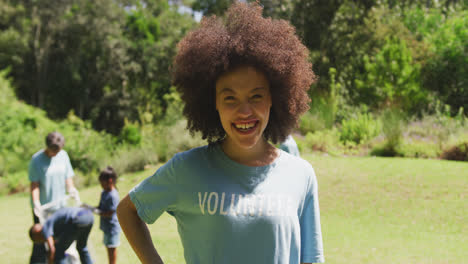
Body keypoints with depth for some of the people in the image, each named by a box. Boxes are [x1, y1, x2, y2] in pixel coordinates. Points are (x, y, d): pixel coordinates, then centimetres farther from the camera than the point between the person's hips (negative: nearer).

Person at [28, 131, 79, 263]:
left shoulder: (63, 155, 2)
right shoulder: (36, 160, -12)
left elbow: (68, 176, 9)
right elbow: (34, 184, -13)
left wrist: (71, 187, -11)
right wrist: (36, 202, -25)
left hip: (60, 206, 5)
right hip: (42, 208, -5)